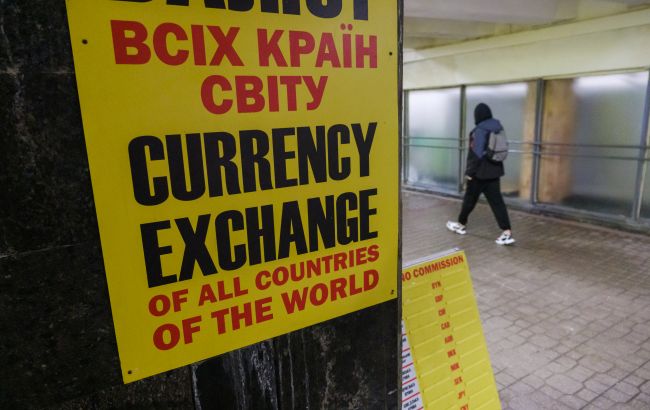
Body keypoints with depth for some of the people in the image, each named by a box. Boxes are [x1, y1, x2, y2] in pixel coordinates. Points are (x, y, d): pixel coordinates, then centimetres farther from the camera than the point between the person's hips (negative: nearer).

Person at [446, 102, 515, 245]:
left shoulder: (479, 130, -17)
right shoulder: (498, 127, 7)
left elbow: (476, 154, -20)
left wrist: (469, 172, -13)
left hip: (480, 172, -7)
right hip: (495, 170, 7)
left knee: (470, 198, 10)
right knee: (496, 201, 4)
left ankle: (461, 225, 28)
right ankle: (507, 232, -2)